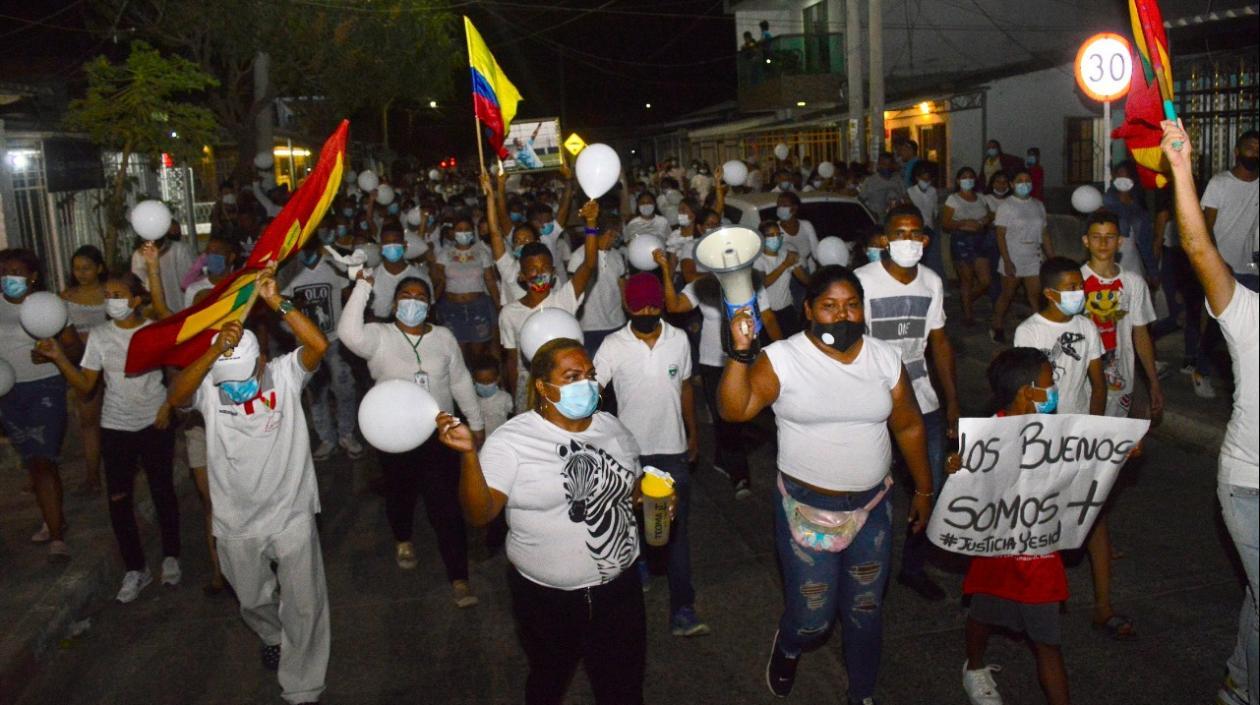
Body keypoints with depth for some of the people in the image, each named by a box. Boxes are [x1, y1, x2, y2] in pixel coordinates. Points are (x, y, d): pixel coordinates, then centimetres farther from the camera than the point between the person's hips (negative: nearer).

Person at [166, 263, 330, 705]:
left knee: (304, 606, 5)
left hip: (292, 515, -2)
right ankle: (272, 637, 58)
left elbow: (319, 344, -29)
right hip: (237, 522, 2)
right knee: (253, 601, 25)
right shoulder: (208, 385, -9)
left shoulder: (285, 374, -12)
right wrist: (214, 352, -40)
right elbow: (174, 398, -30)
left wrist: (277, 302, -34)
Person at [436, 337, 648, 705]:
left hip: (619, 588, 3)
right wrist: (468, 453, -34)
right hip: (545, 596, -3)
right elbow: (479, 513, -21)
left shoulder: (613, 429, 2)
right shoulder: (512, 439, -14)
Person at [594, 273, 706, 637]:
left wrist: (693, 433, 14)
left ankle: (682, 610, 10)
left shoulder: (679, 339, -4)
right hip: (631, 450, -1)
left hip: (673, 448, 1)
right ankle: (637, 563, 46)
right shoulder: (614, 346, -11)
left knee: (677, 529, 3)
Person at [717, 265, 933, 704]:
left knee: (866, 611, 17)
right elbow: (733, 409, -21)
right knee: (812, 617, 5)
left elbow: (908, 426, 7)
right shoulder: (782, 359, -12)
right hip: (806, 510, -3)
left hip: (872, 507, 3)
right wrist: (740, 352, -32)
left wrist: (923, 489, 12)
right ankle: (788, 648, 43)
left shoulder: (884, 358, -1)